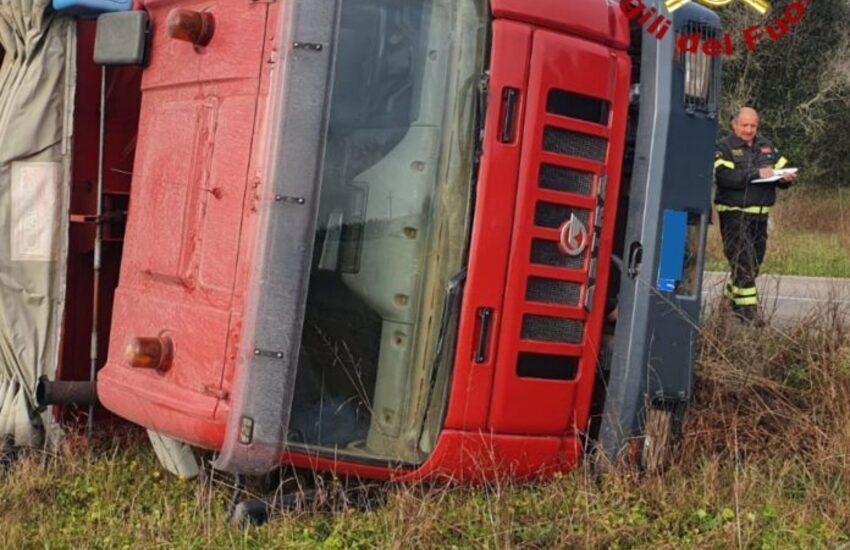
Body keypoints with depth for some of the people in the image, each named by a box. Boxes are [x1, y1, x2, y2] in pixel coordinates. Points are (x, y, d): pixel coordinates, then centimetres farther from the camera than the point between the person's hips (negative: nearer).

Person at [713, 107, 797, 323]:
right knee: (743, 262, -10)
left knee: (755, 260, 12)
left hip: (760, 214, 6)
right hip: (734, 214, -6)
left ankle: (730, 297, 30)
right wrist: (756, 174, -21)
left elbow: (782, 166, 17)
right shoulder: (724, 147, -4)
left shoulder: (766, 146, 14)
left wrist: (787, 178, -7)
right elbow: (724, 176, -19)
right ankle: (748, 310, -9)